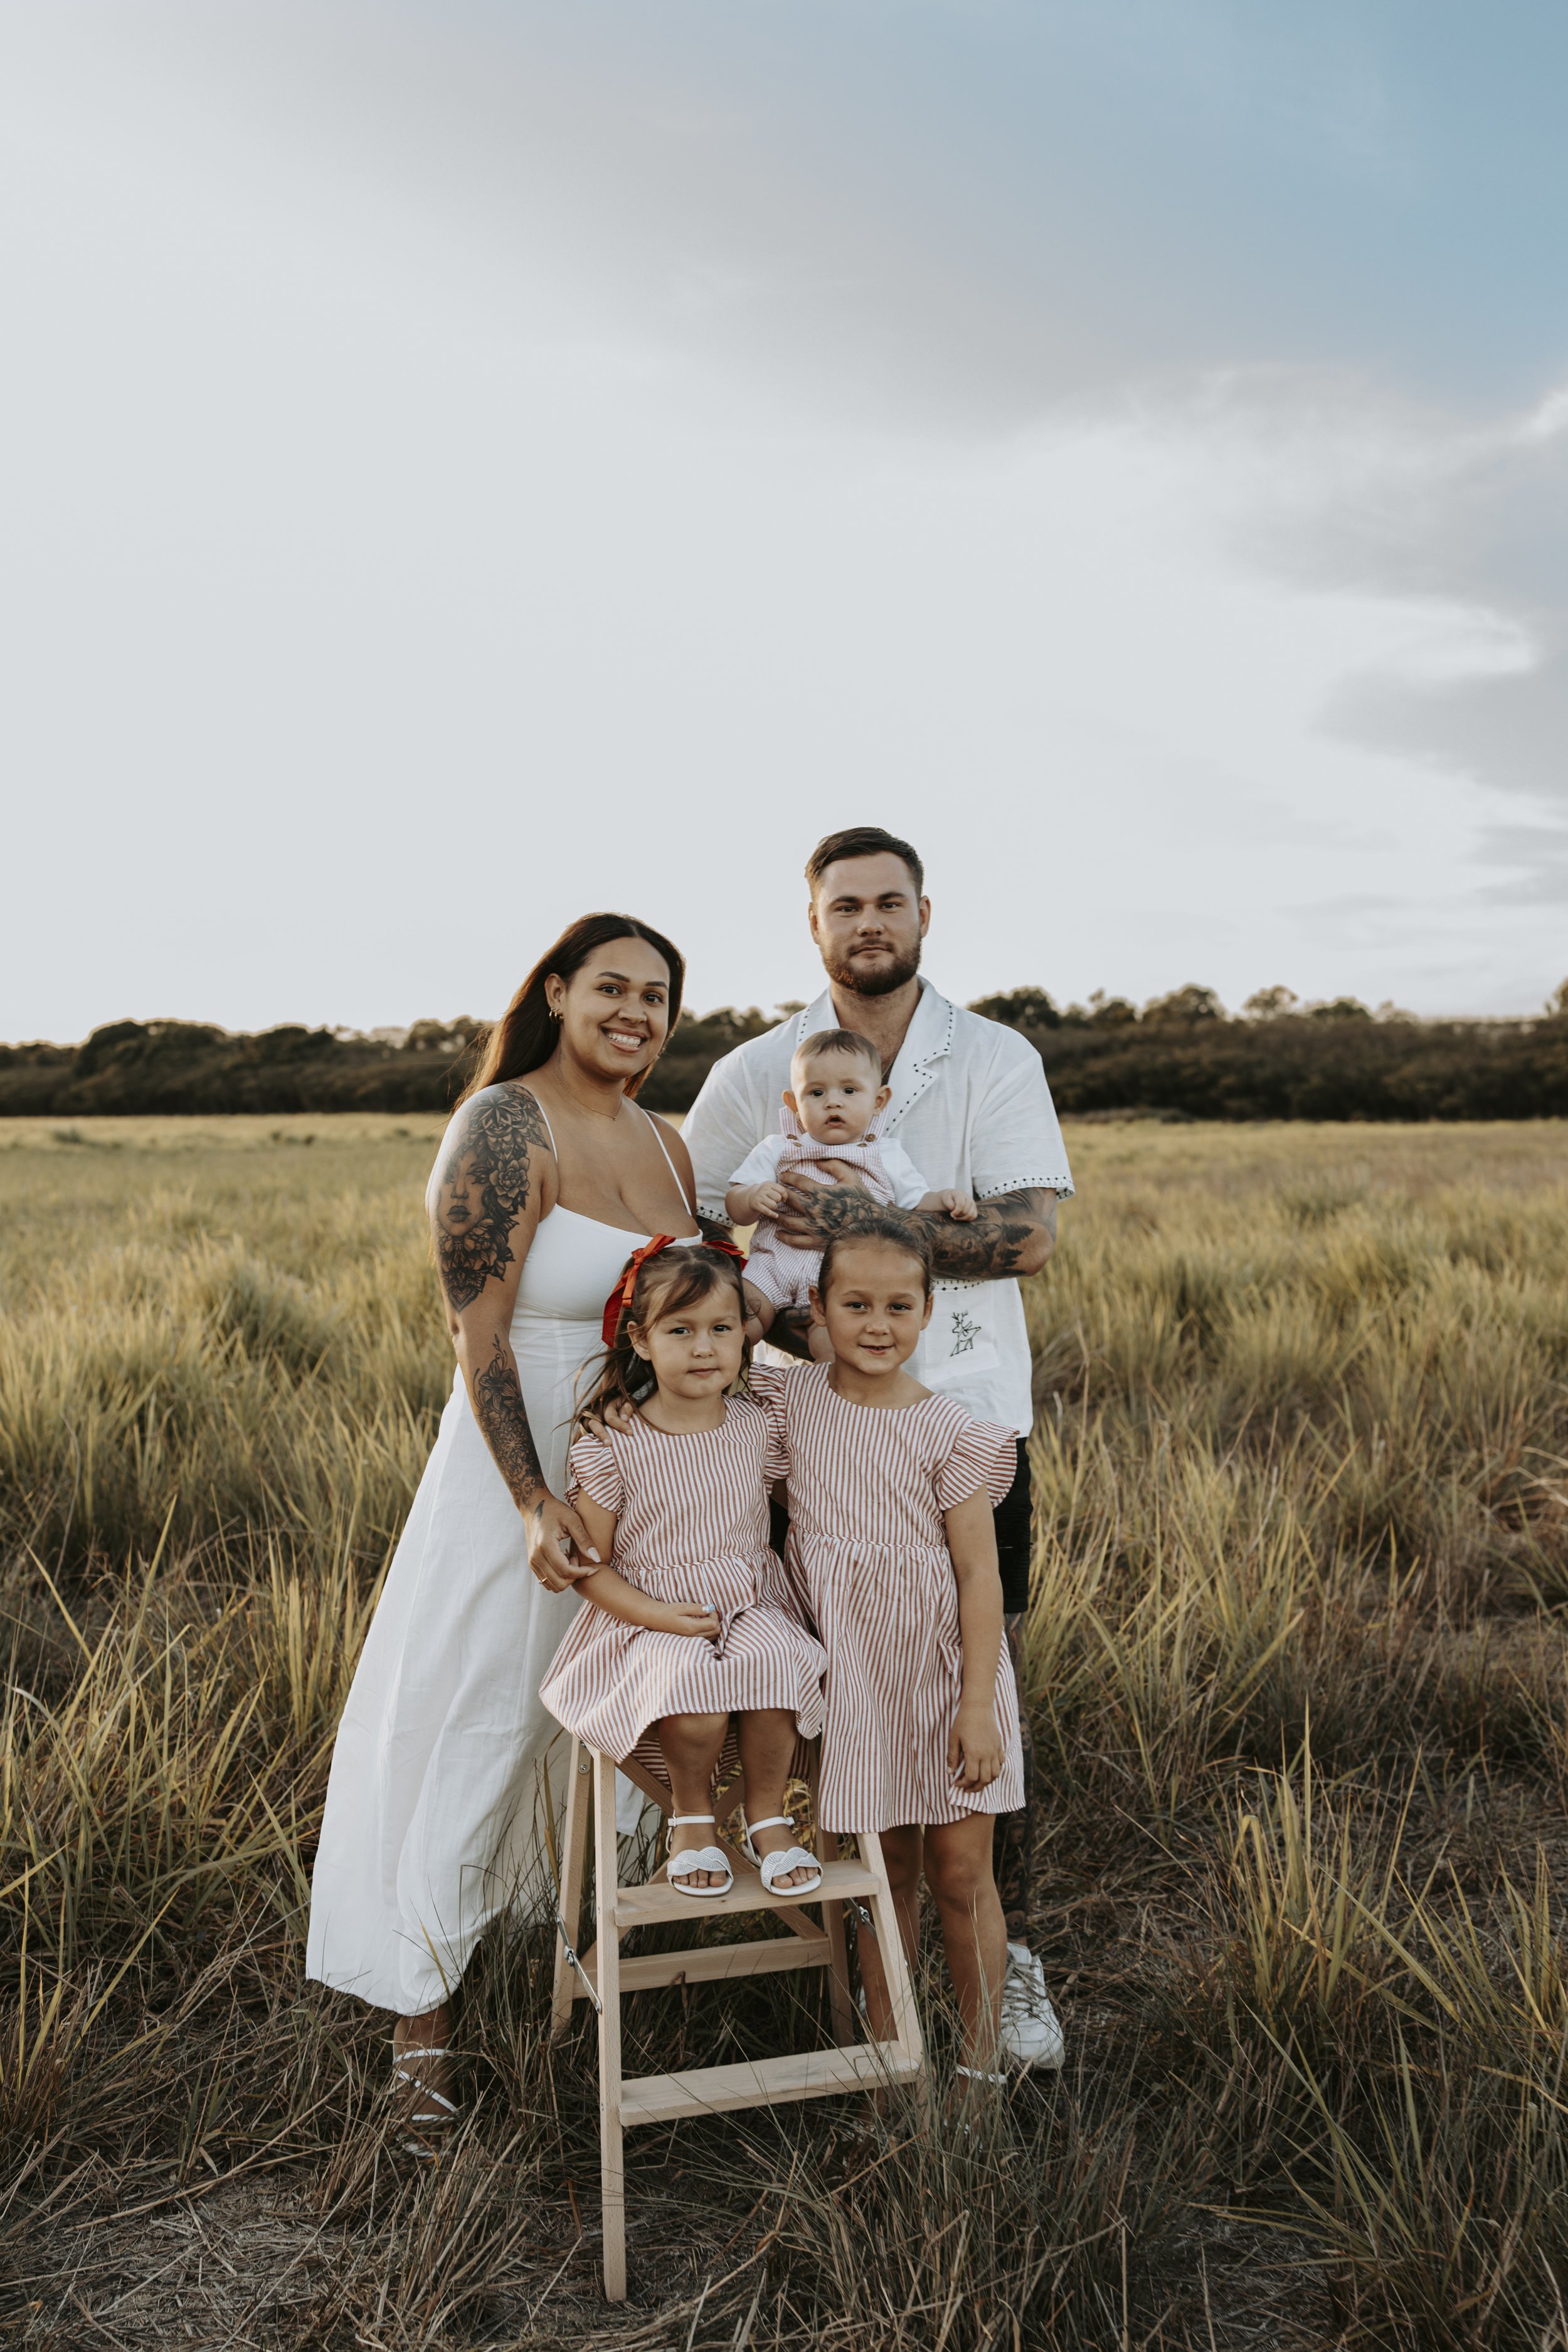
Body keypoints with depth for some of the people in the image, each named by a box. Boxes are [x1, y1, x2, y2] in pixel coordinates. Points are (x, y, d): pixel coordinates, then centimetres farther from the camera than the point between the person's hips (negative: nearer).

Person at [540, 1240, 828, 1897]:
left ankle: (768, 1816, -2)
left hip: (749, 1603, 3)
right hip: (649, 1616, -3)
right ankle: (691, 1813, 0)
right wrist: (657, 1614, -18)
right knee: (690, 1684, -33)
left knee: (774, 1663, -29)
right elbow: (589, 1565, -6)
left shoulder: (756, 1426, 1)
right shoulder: (610, 1444, -10)